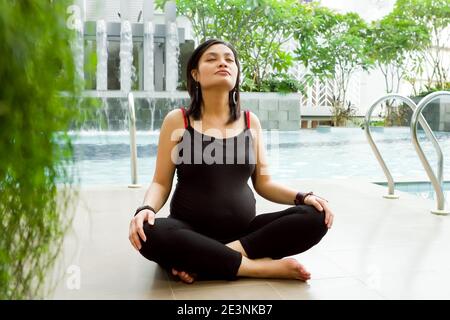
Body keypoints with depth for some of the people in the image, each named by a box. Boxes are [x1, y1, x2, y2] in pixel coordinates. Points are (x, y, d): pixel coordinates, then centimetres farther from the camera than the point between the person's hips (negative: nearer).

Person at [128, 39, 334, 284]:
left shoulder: (250, 121, 6)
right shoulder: (177, 121, -1)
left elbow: (263, 183, 9)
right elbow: (161, 183, -1)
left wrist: (303, 197, -8)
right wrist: (146, 208, -23)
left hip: (245, 231, 3)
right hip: (191, 232, -2)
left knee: (314, 218, -18)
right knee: (150, 234, -35)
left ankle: (205, 261, -20)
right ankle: (263, 266, -24)